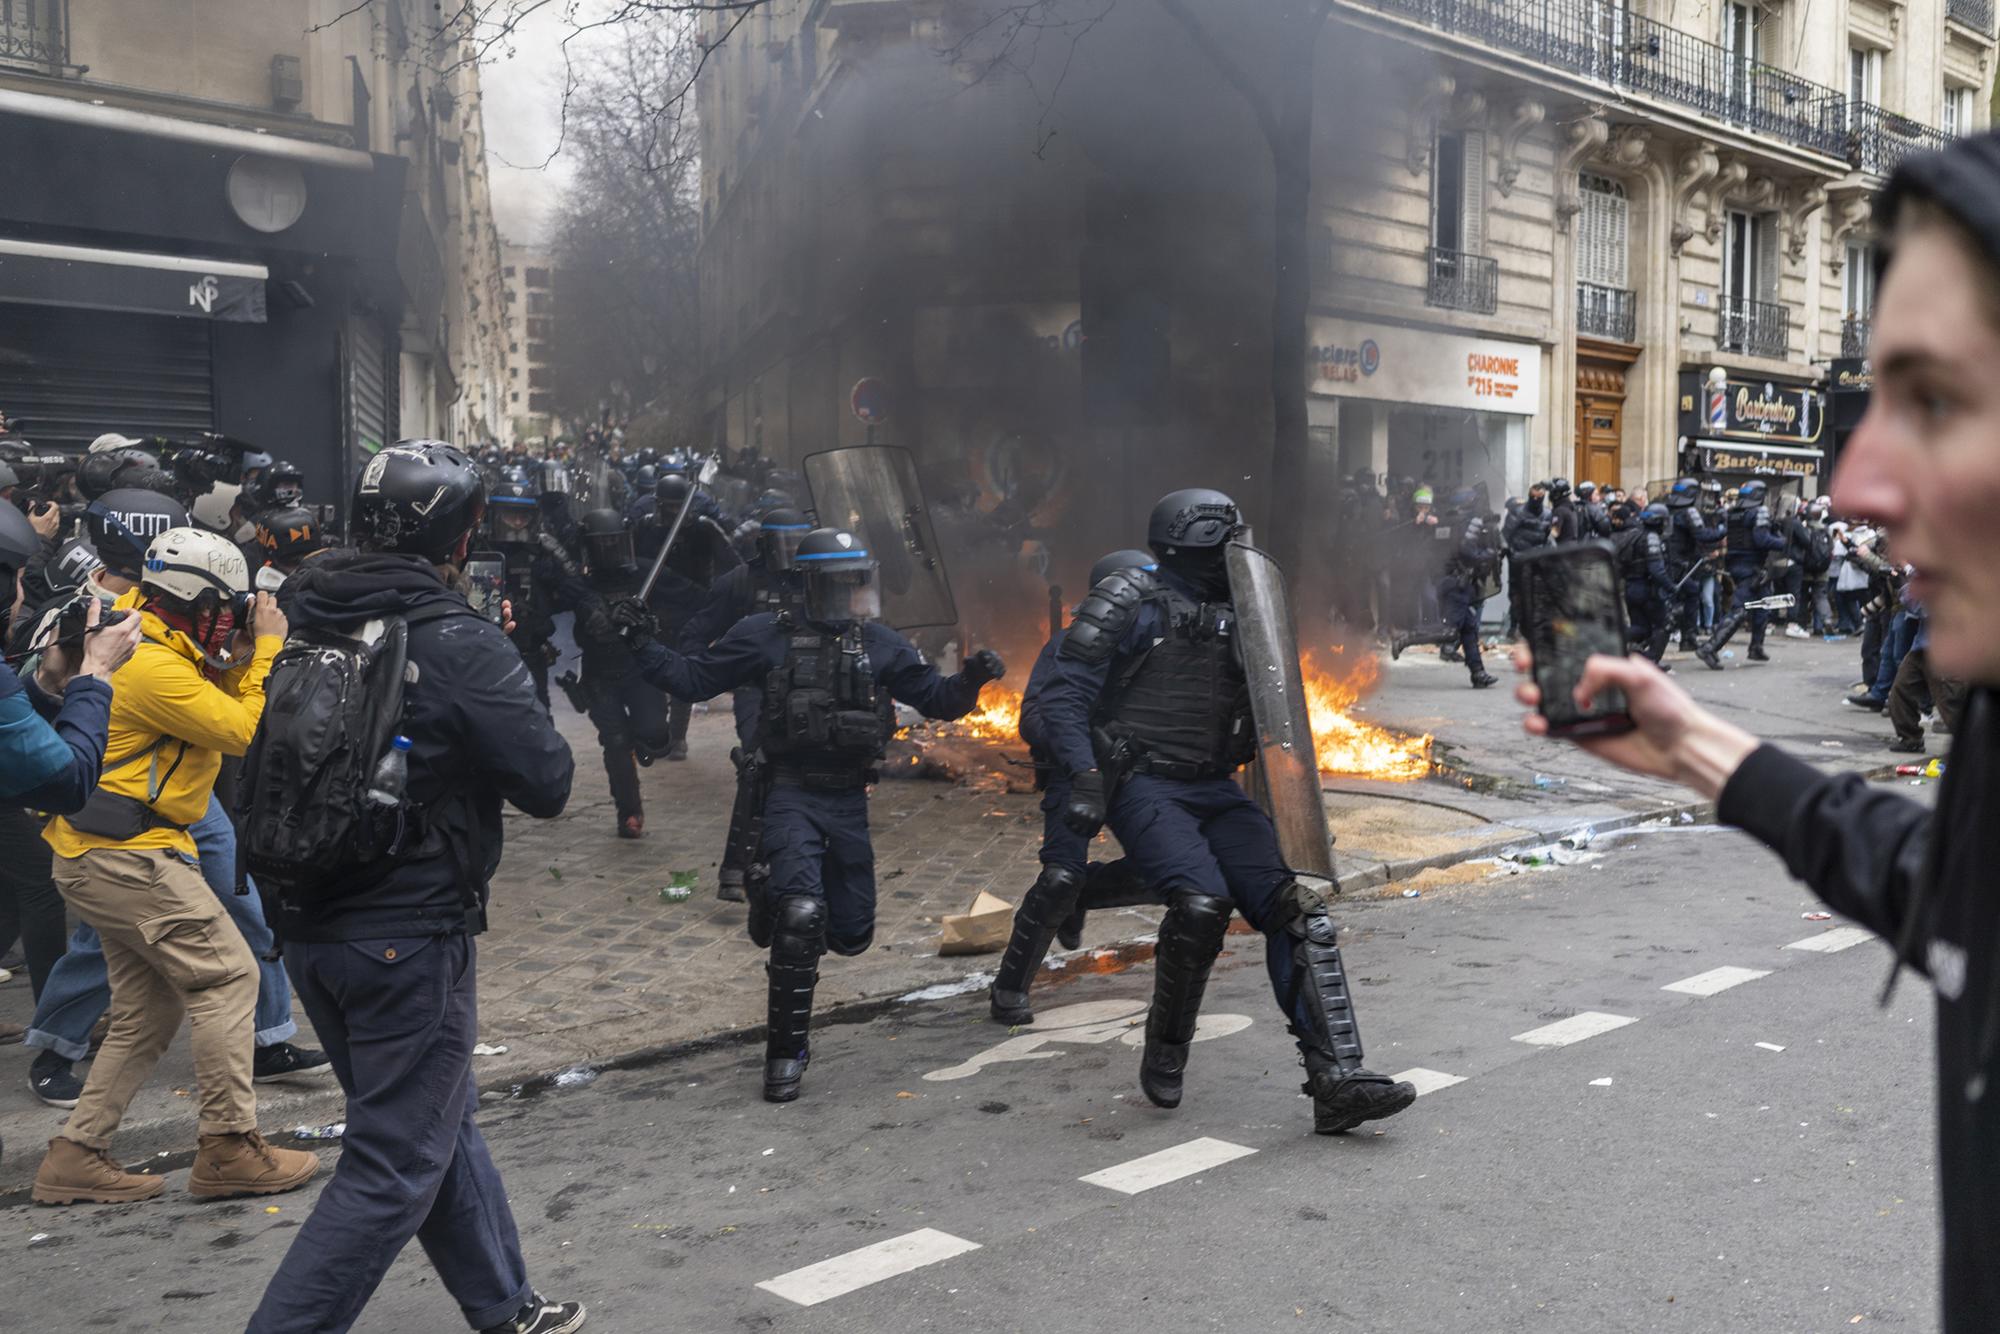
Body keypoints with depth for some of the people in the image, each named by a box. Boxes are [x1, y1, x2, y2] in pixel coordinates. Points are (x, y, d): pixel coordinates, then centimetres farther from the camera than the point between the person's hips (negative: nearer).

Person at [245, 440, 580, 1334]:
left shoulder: (306, 628, 5)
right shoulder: (459, 644, -16)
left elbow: (258, 776, 11)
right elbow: (548, 787, -14)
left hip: (309, 929, 8)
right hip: (411, 934, -8)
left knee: (439, 1121, 21)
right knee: (394, 1165, 4)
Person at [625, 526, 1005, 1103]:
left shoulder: (881, 644, 3)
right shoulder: (768, 636, -4)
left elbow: (936, 698, 7)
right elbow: (695, 679, 2)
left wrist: (971, 680, -13)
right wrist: (644, 644, -10)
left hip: (850, 803, 4)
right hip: (793, 799, -4)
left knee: (851, 934, 10)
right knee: (801, 916, -21)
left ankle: (782, 907, 45)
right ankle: (786, 1052, -4)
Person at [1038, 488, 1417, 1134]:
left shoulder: (1236, 621, 15)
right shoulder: (1139, 609, -5)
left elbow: (1259, 718, 26)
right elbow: (1064, 694, -10)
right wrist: (1085, 778, -20)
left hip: (1215, 790, 6)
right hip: (1144, 788, -6)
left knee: (1295, 910, -11)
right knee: (1202, 904, -27)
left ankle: (1338, 1080, -12)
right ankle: (1164, 1056, -1)